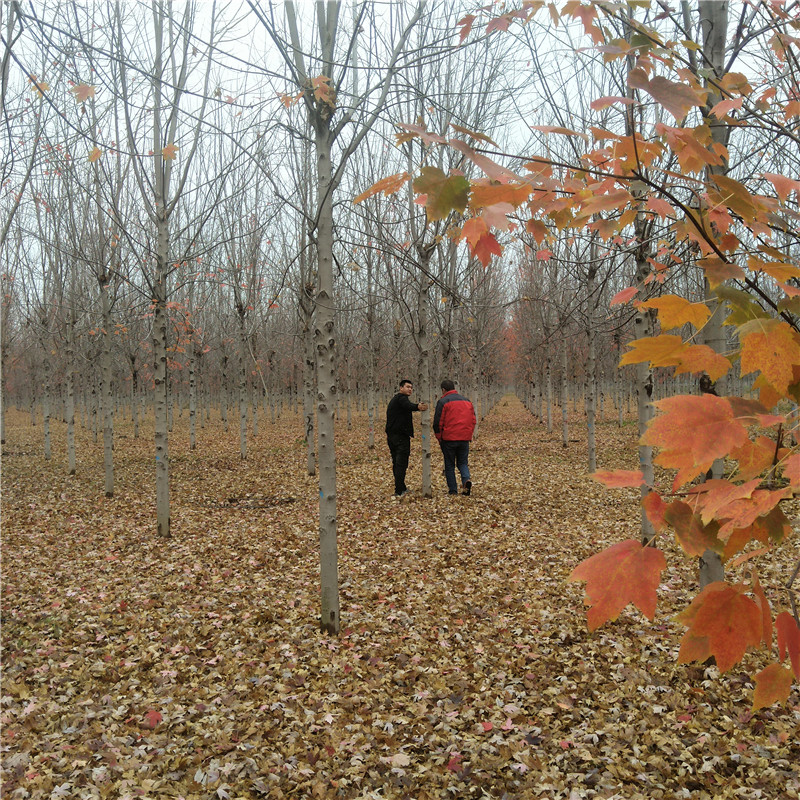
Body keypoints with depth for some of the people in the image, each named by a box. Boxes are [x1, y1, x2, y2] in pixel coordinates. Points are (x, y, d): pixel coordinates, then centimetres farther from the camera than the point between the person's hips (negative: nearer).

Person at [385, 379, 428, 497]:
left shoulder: (394, 399, 22)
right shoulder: (401, 398, -11)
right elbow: (408, 406, -33)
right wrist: (418, 407, -51)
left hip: (391, 435, 10)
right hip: (401, 436, -10)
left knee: (396, 463, 15)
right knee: (401, 464, -7)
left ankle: (401, 488, 24)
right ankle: (399, 491, -9)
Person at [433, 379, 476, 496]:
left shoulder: (443, 402, -5)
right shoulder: (467, 401, 12)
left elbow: (438, 422, -8)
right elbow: (473, 420, 13)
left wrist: (439, 437, 4)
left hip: (449, 439, -4)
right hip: (465, 438, 4)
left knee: (449, 465, 7)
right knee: (463, 463, 14)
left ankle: (452, 490, 5)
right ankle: (467, 479, -12)